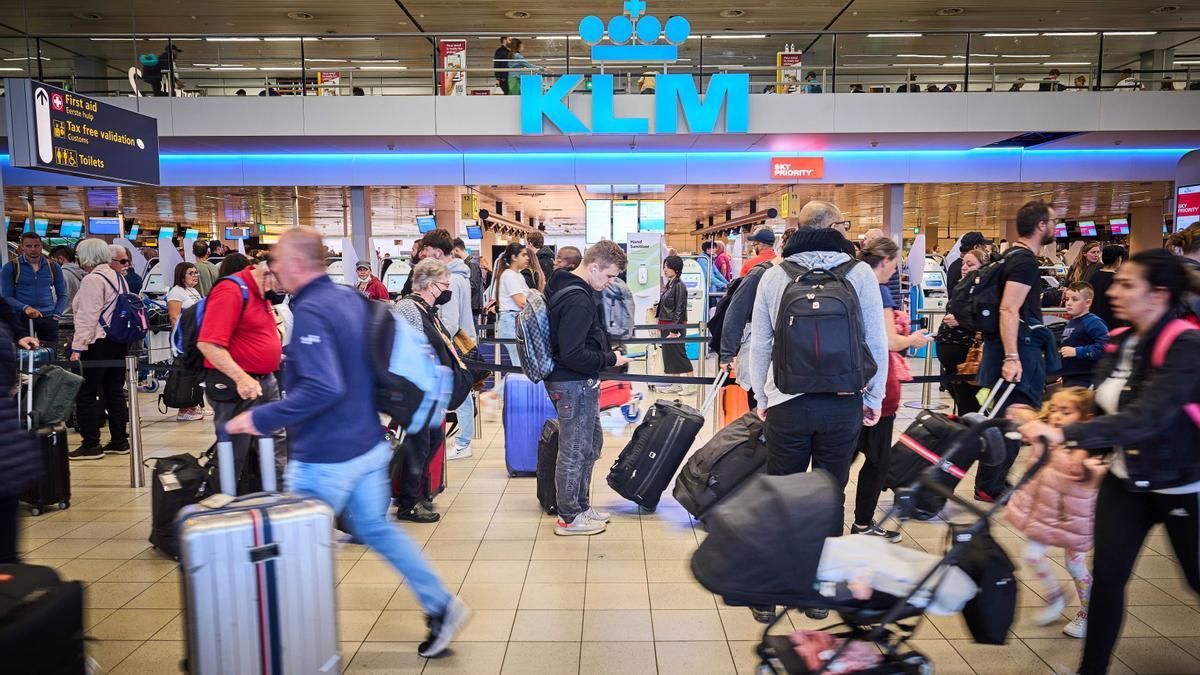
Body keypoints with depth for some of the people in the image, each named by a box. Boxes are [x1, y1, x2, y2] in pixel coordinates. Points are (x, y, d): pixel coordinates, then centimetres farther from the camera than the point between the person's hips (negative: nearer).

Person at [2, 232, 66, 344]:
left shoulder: (54, 267, 9)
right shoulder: (11, 267, 1)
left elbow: (62, 295, 15)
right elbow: (6, 296, -3)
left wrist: (56, 315, 1)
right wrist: (25, 308, -19)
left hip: (48, 318, 3)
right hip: (21, 318, -2)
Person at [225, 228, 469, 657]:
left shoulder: (310, 311, -21)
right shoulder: (350, 298, 7)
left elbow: (322, 389, -30)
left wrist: (261, 419, -23)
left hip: (326, 458, -9)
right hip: (368, 445, 9)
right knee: (376, 528, 21)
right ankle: (441, 607, 24)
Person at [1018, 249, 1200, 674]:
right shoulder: (1119, 344, -3)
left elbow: (1145, 417, -38)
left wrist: (1065, 434, -46)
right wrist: (1086, 451, -6)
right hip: (1125, 481, 5)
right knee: (1107, 576, 3)